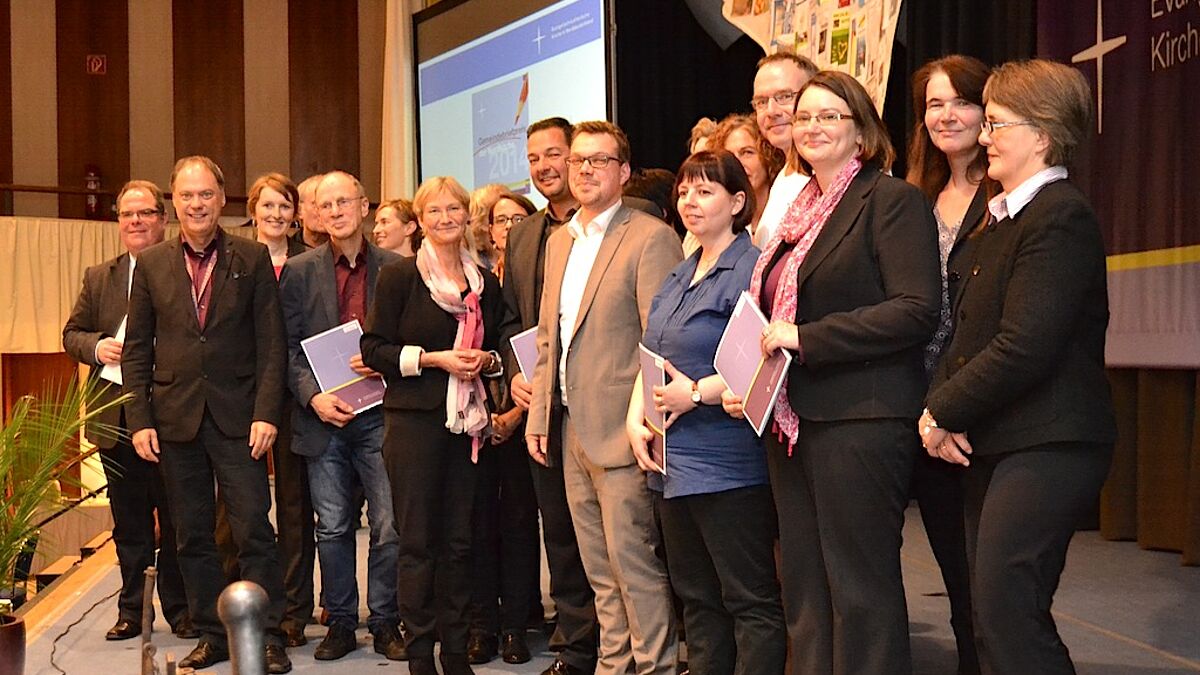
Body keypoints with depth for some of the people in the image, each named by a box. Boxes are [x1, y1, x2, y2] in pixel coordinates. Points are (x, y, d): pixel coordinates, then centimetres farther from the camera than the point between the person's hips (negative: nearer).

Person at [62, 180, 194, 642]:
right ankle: (131, 610, 23)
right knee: (129, 522, 13)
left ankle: (180, 609, 16)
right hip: (118, 421, 4)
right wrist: (96, 346, -6)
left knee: (177, 519, 5)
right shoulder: (97, 278, 12)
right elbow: (72, 333, 15)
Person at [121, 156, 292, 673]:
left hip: (237, 416, -2)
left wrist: (266, 413, -10)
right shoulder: (151, 264, 8)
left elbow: (271, 342, -1)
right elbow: (137, 348, 8)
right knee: (192, 535, 9)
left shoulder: (252, 259, 2)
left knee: (253, 529, -4)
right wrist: (139, 419, 0)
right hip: (175, 418, 3)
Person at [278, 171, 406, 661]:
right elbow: (289, 347, 3)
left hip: (379, 415, 0)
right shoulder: (299, 272, 5)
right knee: (332, 528, 7)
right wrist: (313, 396, -11)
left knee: (390, 526, 0)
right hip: (323, 417, 1)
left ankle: (385, 623, 14)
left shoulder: (395, 268, 4)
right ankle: (340, 623, 20)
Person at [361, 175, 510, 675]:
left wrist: (486, 361, -1)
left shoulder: (485, 282, 12)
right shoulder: (399, 277, -1)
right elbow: (373, 350, -4)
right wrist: (433, 358, -14)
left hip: (467, 422, 4)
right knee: (418, 540, 0)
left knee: (459, 540, 7)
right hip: (415, 421, -4)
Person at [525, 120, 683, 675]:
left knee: (632, 560, -4)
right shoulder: (558, 241, 16)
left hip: (619, 430, -7)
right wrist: (538, 416, 14)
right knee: (600, 567, 14)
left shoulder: (651, 238, -9)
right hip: (572, 430, 8)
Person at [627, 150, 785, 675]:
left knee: (752, 602, -1)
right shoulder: (679, 278, 17)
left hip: (727, 467, -9)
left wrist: (697, 393, -19)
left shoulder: (752, 268, -9)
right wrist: (635, 419, 2)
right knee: (696, 597, 15)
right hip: (674, 464, 9)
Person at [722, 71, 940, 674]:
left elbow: (917, 311, -17)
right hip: (791, 421, 8)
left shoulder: (892, 200, -6)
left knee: (860, 590, 0)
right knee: (804, 590, 13)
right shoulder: (800, 211, 18)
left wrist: (804, 338, -19)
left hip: (859, 420, -8)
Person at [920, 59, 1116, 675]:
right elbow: (965, 331, 16)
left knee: (1005, 616, -11)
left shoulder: (1061, 217, -13)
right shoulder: (1001, 220, 17)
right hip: (989, 446, 9)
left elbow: (1023, 346, -21)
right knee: (993, 617, 12)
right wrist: (940, 404, -2)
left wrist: (943, 413, -12)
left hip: (1043, 449, -9)